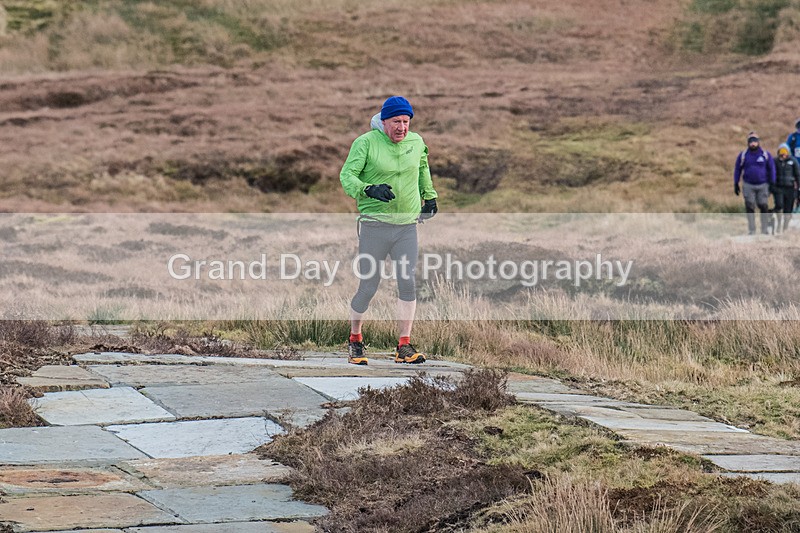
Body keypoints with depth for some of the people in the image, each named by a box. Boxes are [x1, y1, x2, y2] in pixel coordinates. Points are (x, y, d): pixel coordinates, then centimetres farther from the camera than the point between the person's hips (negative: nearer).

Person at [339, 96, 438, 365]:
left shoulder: (416, 142, 9)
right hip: (374, 224, -4)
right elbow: (346, 175, -11)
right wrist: (370, 189, -28)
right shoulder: (365, 142, -5)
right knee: (368, 286, -3)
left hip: (407, 225, 4)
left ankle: (404, 347, -1)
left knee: (408, 283, -7)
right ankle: (355, 340, 19)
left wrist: (429, 196, 32)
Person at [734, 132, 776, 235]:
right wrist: (736, 185, 7)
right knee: (750, 207, -1)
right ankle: (751, 230, 5)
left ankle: (765, 229, 10)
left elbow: (771, 169, 7)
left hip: (763, 185, 0)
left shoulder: (766, 155, 1)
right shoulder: (743, 155, 2)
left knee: (764, 206, 1)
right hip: (748, 186, 0)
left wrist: (772, 185, 3)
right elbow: (737, 170, 10)